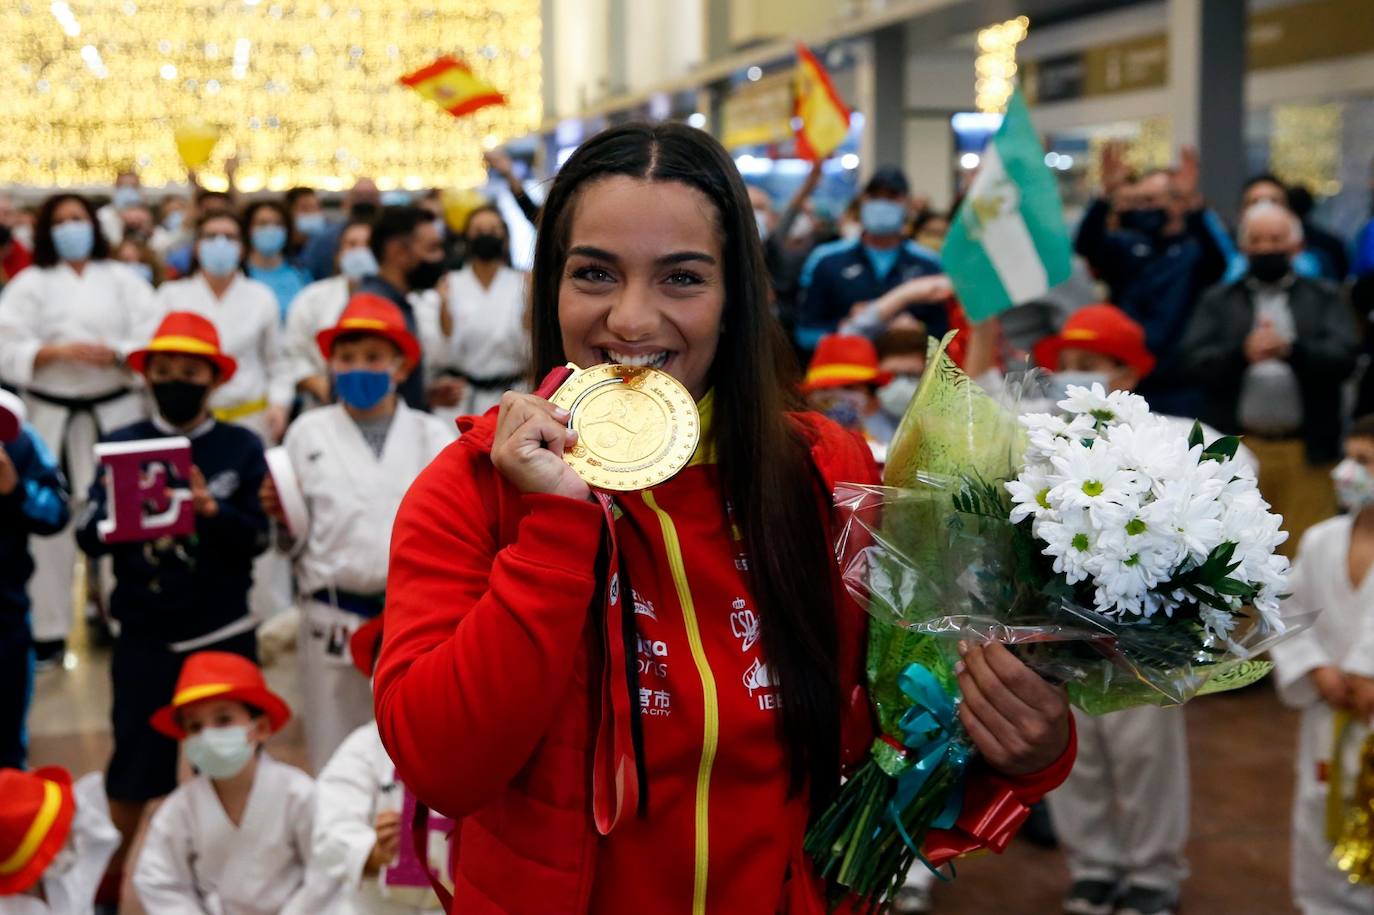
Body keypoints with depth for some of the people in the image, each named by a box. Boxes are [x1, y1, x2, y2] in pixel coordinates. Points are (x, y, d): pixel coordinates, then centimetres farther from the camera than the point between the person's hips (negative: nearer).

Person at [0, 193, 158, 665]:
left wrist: (115, 353, -17)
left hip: (116, 412, 0)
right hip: (52, 416, 0)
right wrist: (59, 351, -16)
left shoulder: (123, 279, 7)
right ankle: (48, 630, 9)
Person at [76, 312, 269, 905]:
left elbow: (257, 537, -8)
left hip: (222, 635, -1)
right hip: (143, 638, 1)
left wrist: (208, 509, -25)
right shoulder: (121, 445, 1)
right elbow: (88, 536, -5)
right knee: (133, 770, 11)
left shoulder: (242, 448, -2)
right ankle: (110, 878, 32)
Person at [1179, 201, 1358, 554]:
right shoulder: (1217, 301, 13)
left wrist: (1293, 350, -20)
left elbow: (1344, 356, -2)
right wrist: (1241, 353, -19)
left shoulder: (1324, 299, 13)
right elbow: (1194, 361, 0)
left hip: (1306, 452, 0)